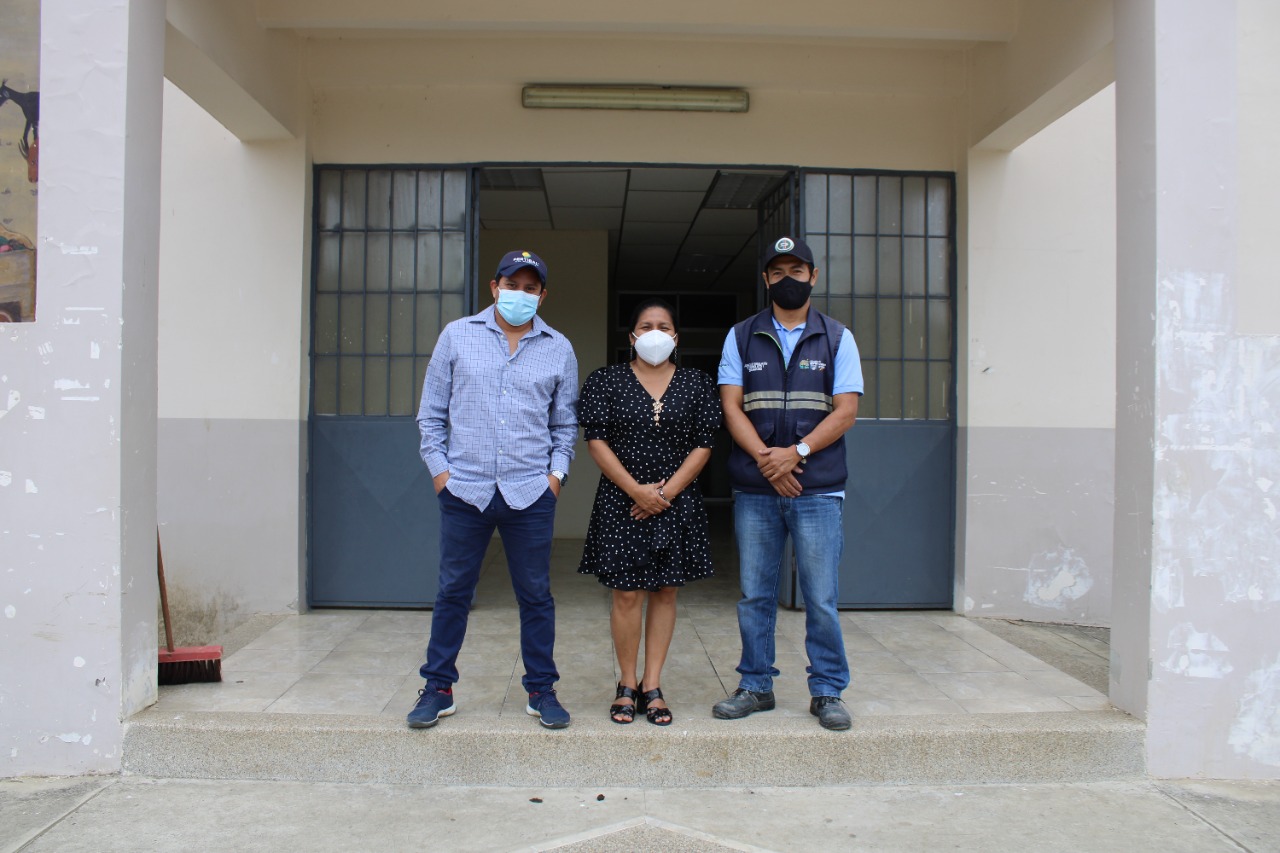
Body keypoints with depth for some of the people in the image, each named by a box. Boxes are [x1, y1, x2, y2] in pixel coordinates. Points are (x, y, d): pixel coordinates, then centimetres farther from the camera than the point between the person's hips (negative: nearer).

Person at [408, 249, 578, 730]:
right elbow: (432, 412, 8)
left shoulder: (558, 349, 8)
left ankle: (541, 690, 21)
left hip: (531, 493, 1)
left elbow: (565, 423, 14)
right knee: (453, 592, 8)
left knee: (536, 595, 8)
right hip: (464, 490, 0)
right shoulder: (457, 336, 6)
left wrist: (557, 473, 2)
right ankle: (438, 688, 22)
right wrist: (438, 468, 0)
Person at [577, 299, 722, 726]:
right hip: (621, 504, -1)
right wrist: (636, 490, -13)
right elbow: (596, 440, -4)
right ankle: (627, 685, 15)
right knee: (627, 594, -1)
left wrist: (667, 491, -10)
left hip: (678, 504, 2)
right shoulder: (606, 381, 2)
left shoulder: (697, 384, 6)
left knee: (665, 593, 6)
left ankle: (652, 687, 15)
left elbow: (703, 445, 2)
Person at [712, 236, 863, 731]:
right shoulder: (741, 337, 10)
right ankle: (755, 687, 21)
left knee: (821, 598, 1)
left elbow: (845, 411, -1)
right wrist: (766, 459, -12)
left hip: (818, 489, -1)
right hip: (754, 490, 1)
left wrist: (796, 452, -13)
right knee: (754, 595, 8)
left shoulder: (836, 338, 7)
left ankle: (827, 692, 16)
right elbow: (731, 406, 2)